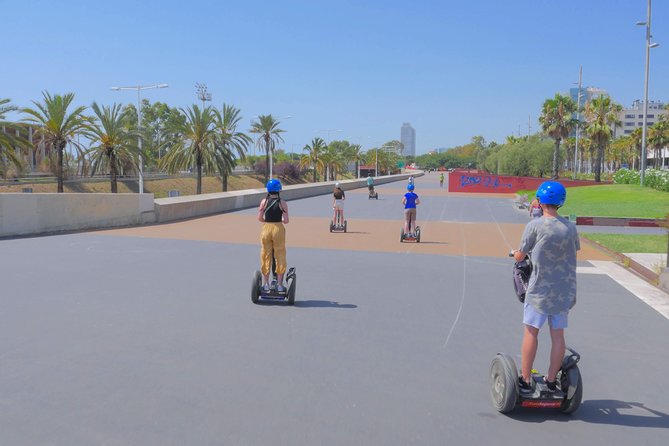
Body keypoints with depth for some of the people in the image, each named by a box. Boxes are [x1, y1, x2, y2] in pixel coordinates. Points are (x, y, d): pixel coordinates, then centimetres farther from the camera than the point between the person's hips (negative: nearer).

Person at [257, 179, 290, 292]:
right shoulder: (282, 203, -6)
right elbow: (286, 221, -9)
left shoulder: (264, 201, -3)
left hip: (266, 228, 2)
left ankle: (265, 283, 14)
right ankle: (279, 284, 9)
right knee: (280, 256, 7)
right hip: (278, 229, -1)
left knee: (265, 256, 10)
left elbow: (259, 218, -5)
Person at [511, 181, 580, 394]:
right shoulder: (570, 227, 2)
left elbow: (520, 256, -5)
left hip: (540, 289, -4)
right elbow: (574, 253, 12)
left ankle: (525, 380, 12)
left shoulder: (535, 225, -11)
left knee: (531, 332, 5)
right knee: (557, 334, 10)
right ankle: (551, 380, 20)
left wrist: (516, 254, 18)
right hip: (565, 289, 4)